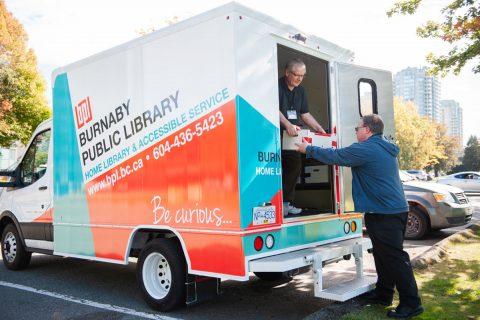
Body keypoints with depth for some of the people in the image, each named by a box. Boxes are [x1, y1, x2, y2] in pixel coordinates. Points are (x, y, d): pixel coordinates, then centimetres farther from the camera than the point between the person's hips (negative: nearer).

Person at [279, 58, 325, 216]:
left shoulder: (300, 90, 16)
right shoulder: (277, 86, -9)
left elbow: (305, 114, 19)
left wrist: (320, 130, 9)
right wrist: (287, 125, -35)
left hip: (292, 136, 8)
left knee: (295, 167, 8)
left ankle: (286, 203, 18)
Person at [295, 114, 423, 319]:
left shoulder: (366, 149, -16)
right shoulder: (385, 149, 16)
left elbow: (334, 156, -11)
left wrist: (308, 150, 2)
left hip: (384, 214, -10)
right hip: (395, 209, 10)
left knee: (395, 257, -4)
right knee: (384, 254, 18)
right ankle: (383, 294, 29)